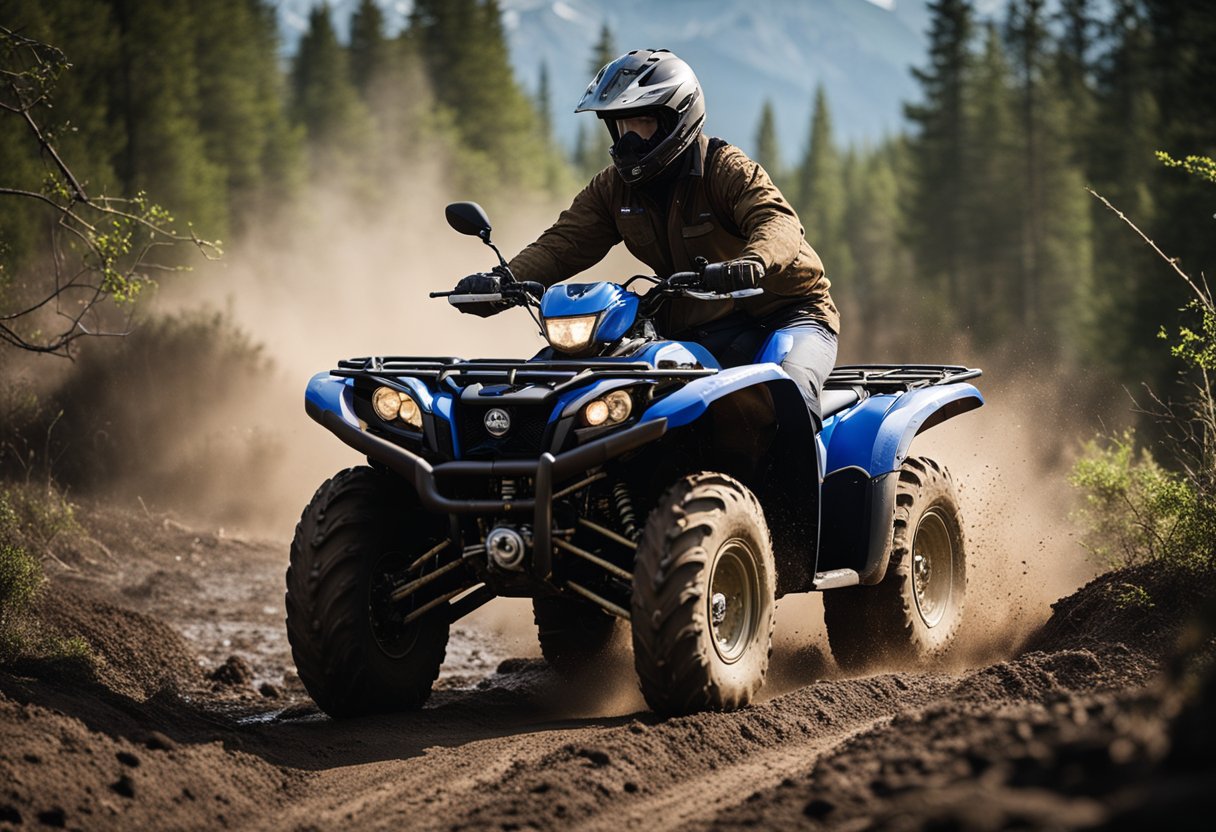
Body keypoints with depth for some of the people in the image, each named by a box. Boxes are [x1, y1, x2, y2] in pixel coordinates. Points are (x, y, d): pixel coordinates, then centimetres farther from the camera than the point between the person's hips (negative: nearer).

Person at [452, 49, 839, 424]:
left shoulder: (726, 168, -12)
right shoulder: (613, 187, 7)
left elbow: (778, 222, -28)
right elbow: (565, 242, 0)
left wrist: (751, 264, -53)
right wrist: (503, 281, -21)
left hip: (785, 315, -5)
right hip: (695, 332, 5)